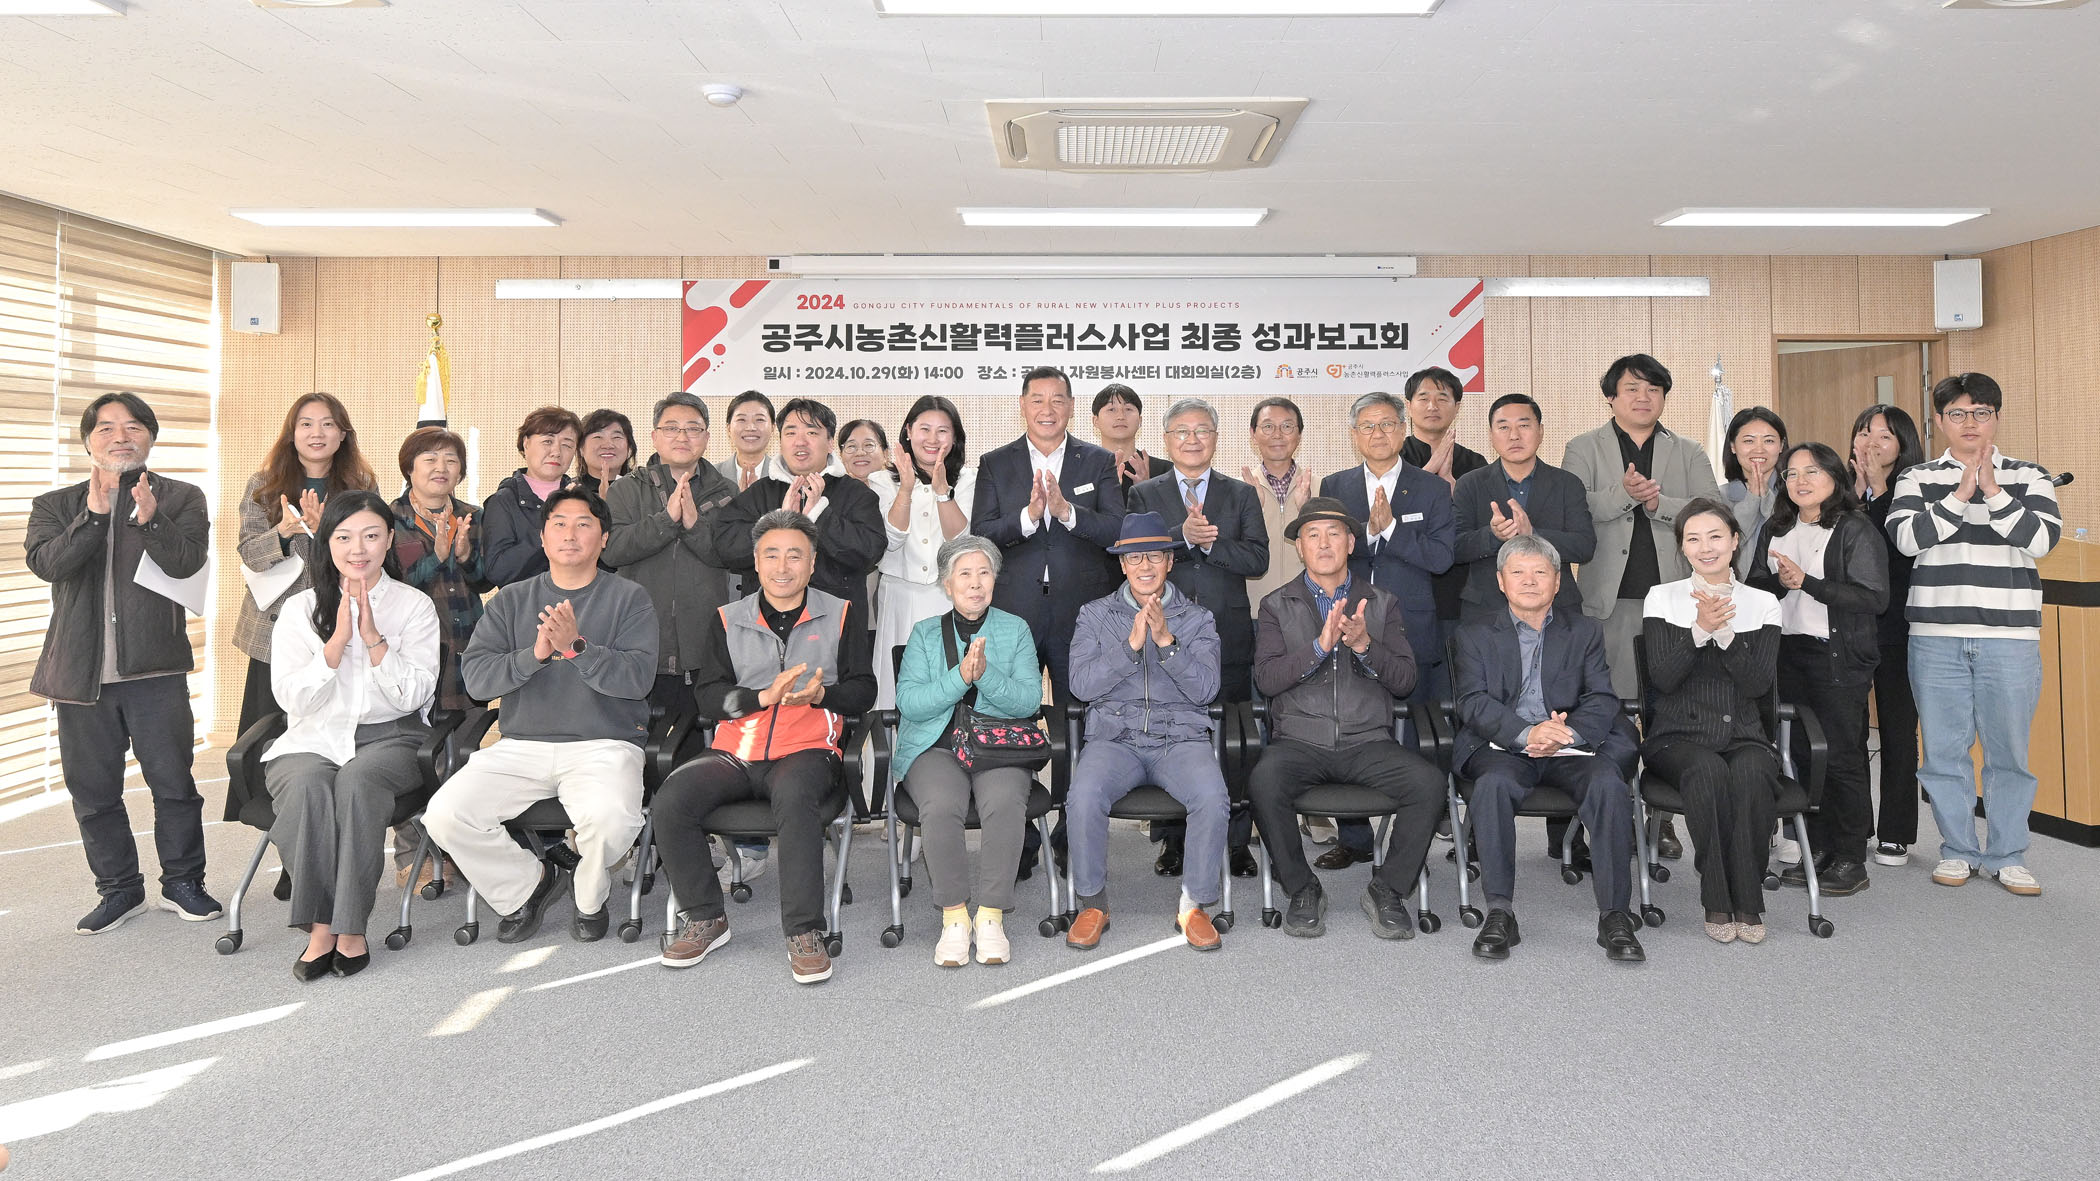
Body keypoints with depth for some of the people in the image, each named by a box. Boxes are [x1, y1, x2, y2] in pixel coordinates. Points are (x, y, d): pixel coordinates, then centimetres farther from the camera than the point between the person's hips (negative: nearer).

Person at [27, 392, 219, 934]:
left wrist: (151, 520, -28)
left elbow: (187, 562, -12)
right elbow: (47, 563, -8)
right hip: (81, 670, 3)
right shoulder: (55, 505, 10)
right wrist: (93, 515, -19)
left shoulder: (181, 499, 4)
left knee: (173, 781, 1)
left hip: (155, 669, -2)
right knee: (93, 788, 10)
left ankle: (183, 881, 16)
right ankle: (119, 888, 23)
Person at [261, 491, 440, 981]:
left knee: (356, 781, -34)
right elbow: (291, 697, -2)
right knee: (307, 786, -32)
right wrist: (339, 639, -12)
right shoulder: (299, 609, 9)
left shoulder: (415, 605, 5)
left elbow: (413, 696, -4)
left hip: (389, 737, -1)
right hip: (313, 738, 1)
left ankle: (350, 926, -27)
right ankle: (320, 926, -26)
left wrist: (373, 637, -15)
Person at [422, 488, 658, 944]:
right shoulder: (511, 600, 15)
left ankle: (591, 896, 3)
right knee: (444, 816, -18)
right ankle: (525, 885, 10)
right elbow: (477, 676, 1)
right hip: (520, 745, 4)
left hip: (603, 744, -3)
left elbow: (638, 677, -9)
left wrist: (577, 648, -22)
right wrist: (534, 654, -16)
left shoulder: (628, 598, 5)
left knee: (609, 819, -33)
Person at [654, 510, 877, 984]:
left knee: (794, 798, -37)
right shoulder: (728, 620, 15)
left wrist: (818, 694, -14)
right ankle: (705, 918, -2)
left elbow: (863, 691, 7)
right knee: (670, 803, -22)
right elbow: (707, 695, 5)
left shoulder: (841, 615, 12)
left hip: (807, 750, -3)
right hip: (735, 752, 3)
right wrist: (764, 696, -12)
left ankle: (804, 932, -26)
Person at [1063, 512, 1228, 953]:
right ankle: (1092, 904, -7)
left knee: (1212, 798, -30)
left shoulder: (1197, 619, 10)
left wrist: (1166, 641, -15)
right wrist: (1131, 644, -14)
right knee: (1084, 796, -30)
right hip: (1114, 738, 0)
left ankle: (1194, 905, -8)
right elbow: (1081, 685, -3)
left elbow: (1205, 690, -3)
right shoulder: (1095, 615, 10)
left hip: (1181, 738, 0)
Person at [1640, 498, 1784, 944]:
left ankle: (1748, 902, -20)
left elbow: (1761, 683, -3)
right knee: (1708, 771, -35)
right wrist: (1700, 630, -18)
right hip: (1680, 736, -1)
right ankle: (1717, 903, -22)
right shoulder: (1662, 598, 7)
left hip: (1744, 736, 1)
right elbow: (1663, 679, -5)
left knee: (1751, 773, -33)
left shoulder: (1762, 603, 11)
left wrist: (1724, 633, -16)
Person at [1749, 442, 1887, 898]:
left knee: (1842, 756, -2)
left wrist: (1806, 581, -18)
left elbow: (1874, 598, -13)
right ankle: (1820, 851, 17)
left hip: (1839, 656, -6)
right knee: (1801, 753, 7)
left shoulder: (1856, 530, -5)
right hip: (1789, 654, 6)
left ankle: (1851, 861, 8)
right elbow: (1754, 588, 11)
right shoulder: (1774, 531, 14)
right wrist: (1781, 582, -10)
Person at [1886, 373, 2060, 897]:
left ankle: (2006, 855, 19)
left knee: (2008, 750, 5)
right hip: (1936, 635, 0)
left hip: (2010, 636, 0)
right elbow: (1907, 537, -9)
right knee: (1944, 748, 7)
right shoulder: (1917, 478, 7)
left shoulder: (2028, 476, 7)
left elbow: (2041, 539, -8)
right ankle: (1957, 849, 21)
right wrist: (1961, 494, -15)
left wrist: (1993, 490, -14)